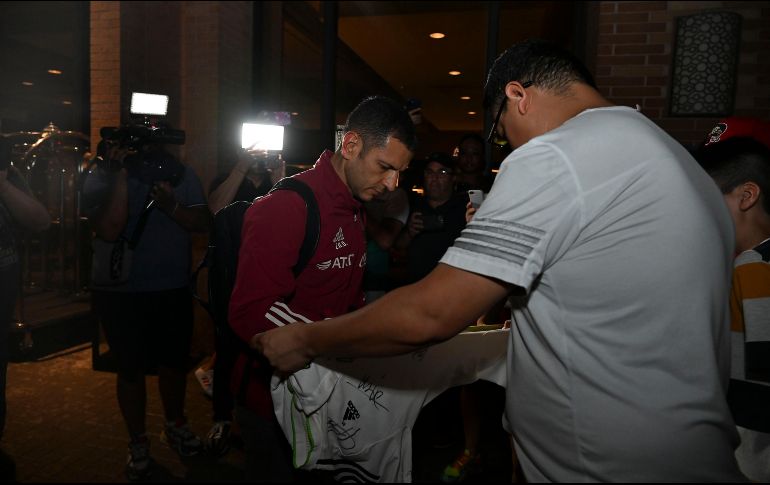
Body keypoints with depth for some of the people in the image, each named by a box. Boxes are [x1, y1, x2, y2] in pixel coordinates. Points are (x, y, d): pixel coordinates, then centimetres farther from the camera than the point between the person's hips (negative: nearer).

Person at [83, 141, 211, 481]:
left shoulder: (180, 174, 1)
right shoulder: (101, 177, -6)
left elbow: (203, 223, -5)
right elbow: (109, 229, -20)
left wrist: (172, 206, -22)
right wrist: (121, 176, -22)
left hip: (174, 289, 3)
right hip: (121, 293, -2)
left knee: (175, 361, 15)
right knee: (131, 368, 8)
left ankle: (175, 425, 40)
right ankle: (138, 442, 29)